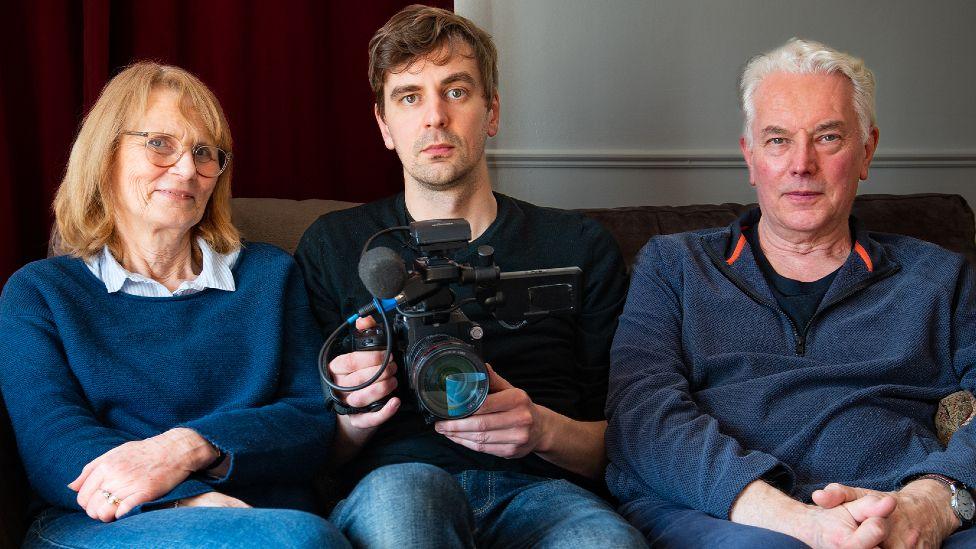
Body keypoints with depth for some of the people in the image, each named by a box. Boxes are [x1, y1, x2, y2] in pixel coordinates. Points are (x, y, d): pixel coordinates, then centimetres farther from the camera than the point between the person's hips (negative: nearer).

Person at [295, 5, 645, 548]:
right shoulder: (332, 247, 18)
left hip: (540, 488, 0)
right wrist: (350, 418, -9)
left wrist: (545, 430, -8)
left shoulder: (581, 247, 18)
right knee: (402, 491, -38)